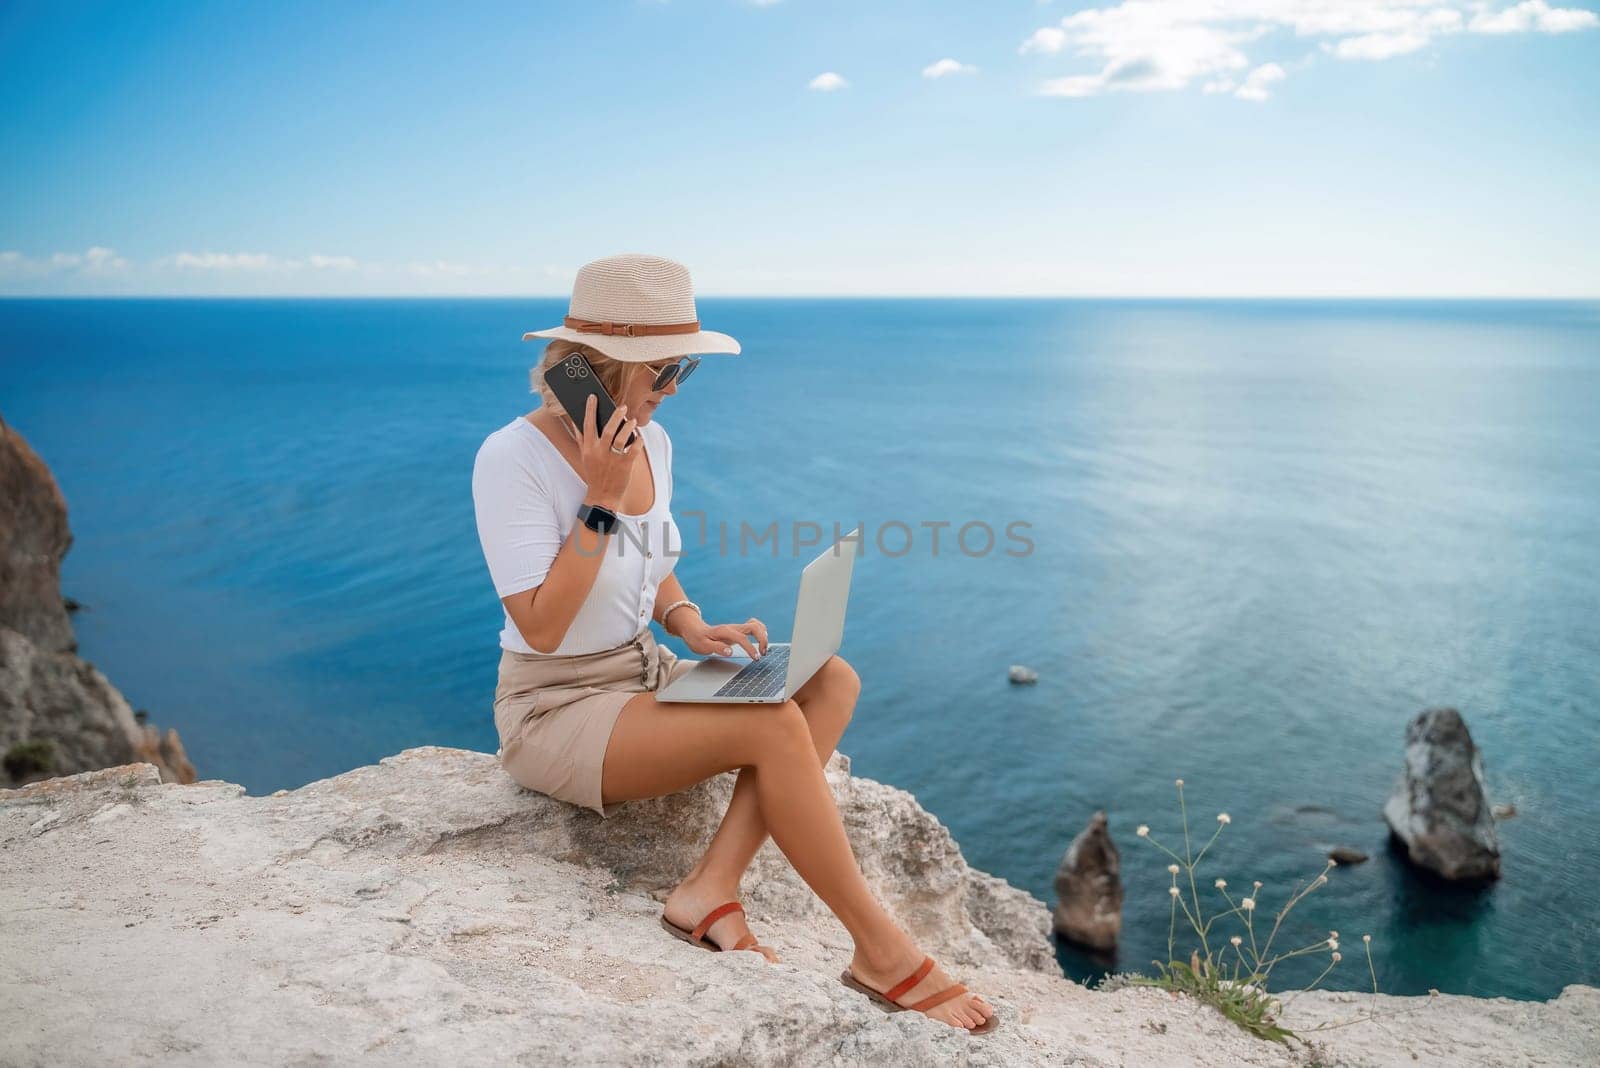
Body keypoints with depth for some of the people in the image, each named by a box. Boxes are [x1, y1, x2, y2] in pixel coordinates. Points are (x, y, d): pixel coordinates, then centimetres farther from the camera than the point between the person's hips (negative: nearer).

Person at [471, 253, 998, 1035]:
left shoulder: (650, 441, 3)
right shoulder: (512, 458, -19)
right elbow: (541, 628, -24)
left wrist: (690, 625, -5)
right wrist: (603, 498, -26)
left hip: (646, 677, 8)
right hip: (555, 711, -8)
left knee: (831, 682, -10)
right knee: (775, 727, -27)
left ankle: (713, 887, -19)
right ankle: (880, 952, -13)